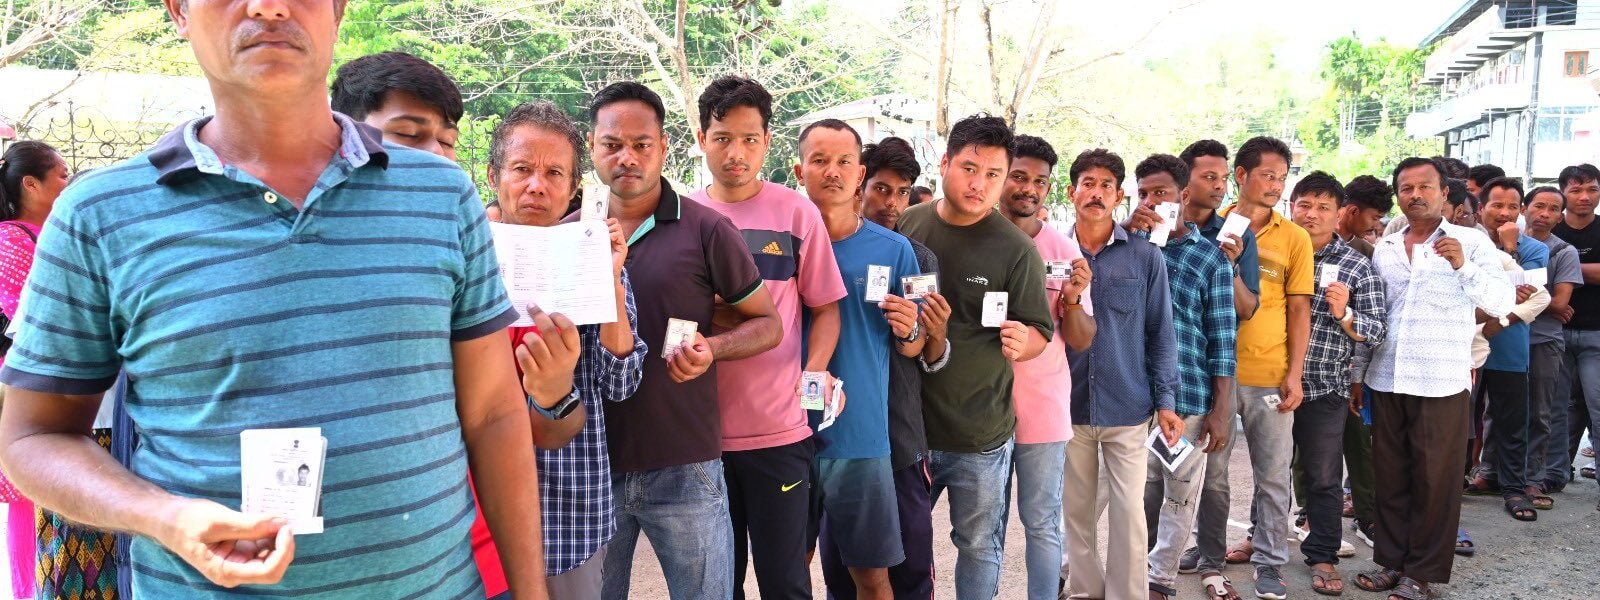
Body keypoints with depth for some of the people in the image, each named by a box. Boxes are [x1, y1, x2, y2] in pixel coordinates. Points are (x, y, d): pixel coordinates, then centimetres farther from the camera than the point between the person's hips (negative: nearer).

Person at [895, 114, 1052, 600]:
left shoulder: (1016, 250, -10)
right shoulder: (904, 227, -2)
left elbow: (1039, 332, -5)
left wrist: (1022, 344, -25)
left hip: (980, 437, -2)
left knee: (978, 545, 14)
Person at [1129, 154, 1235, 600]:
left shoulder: (1211, 258, 0)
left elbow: (1223, 338, -1)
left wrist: (1221, 409, -5)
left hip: (1188, 397, -2)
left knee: (1179, 496, 8)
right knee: (1142, 490, 13)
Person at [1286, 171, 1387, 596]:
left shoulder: (1357, 267, -3)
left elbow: (1376, 331, -4)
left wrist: (1344, 313, -22)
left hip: (1324, 387, -2)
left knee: (1323, 477, 7)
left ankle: (1322, 555, 22)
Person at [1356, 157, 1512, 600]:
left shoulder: (1470, 242, -2)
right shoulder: (1384, 248, 11)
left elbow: (1501, 303, -12)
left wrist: (1464, 265, -26)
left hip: (1441, 382, -4)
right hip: (1387, 380, 4)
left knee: (1435, 478, 3)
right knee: (1390, 476, 11)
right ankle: (1391, 560, 22)